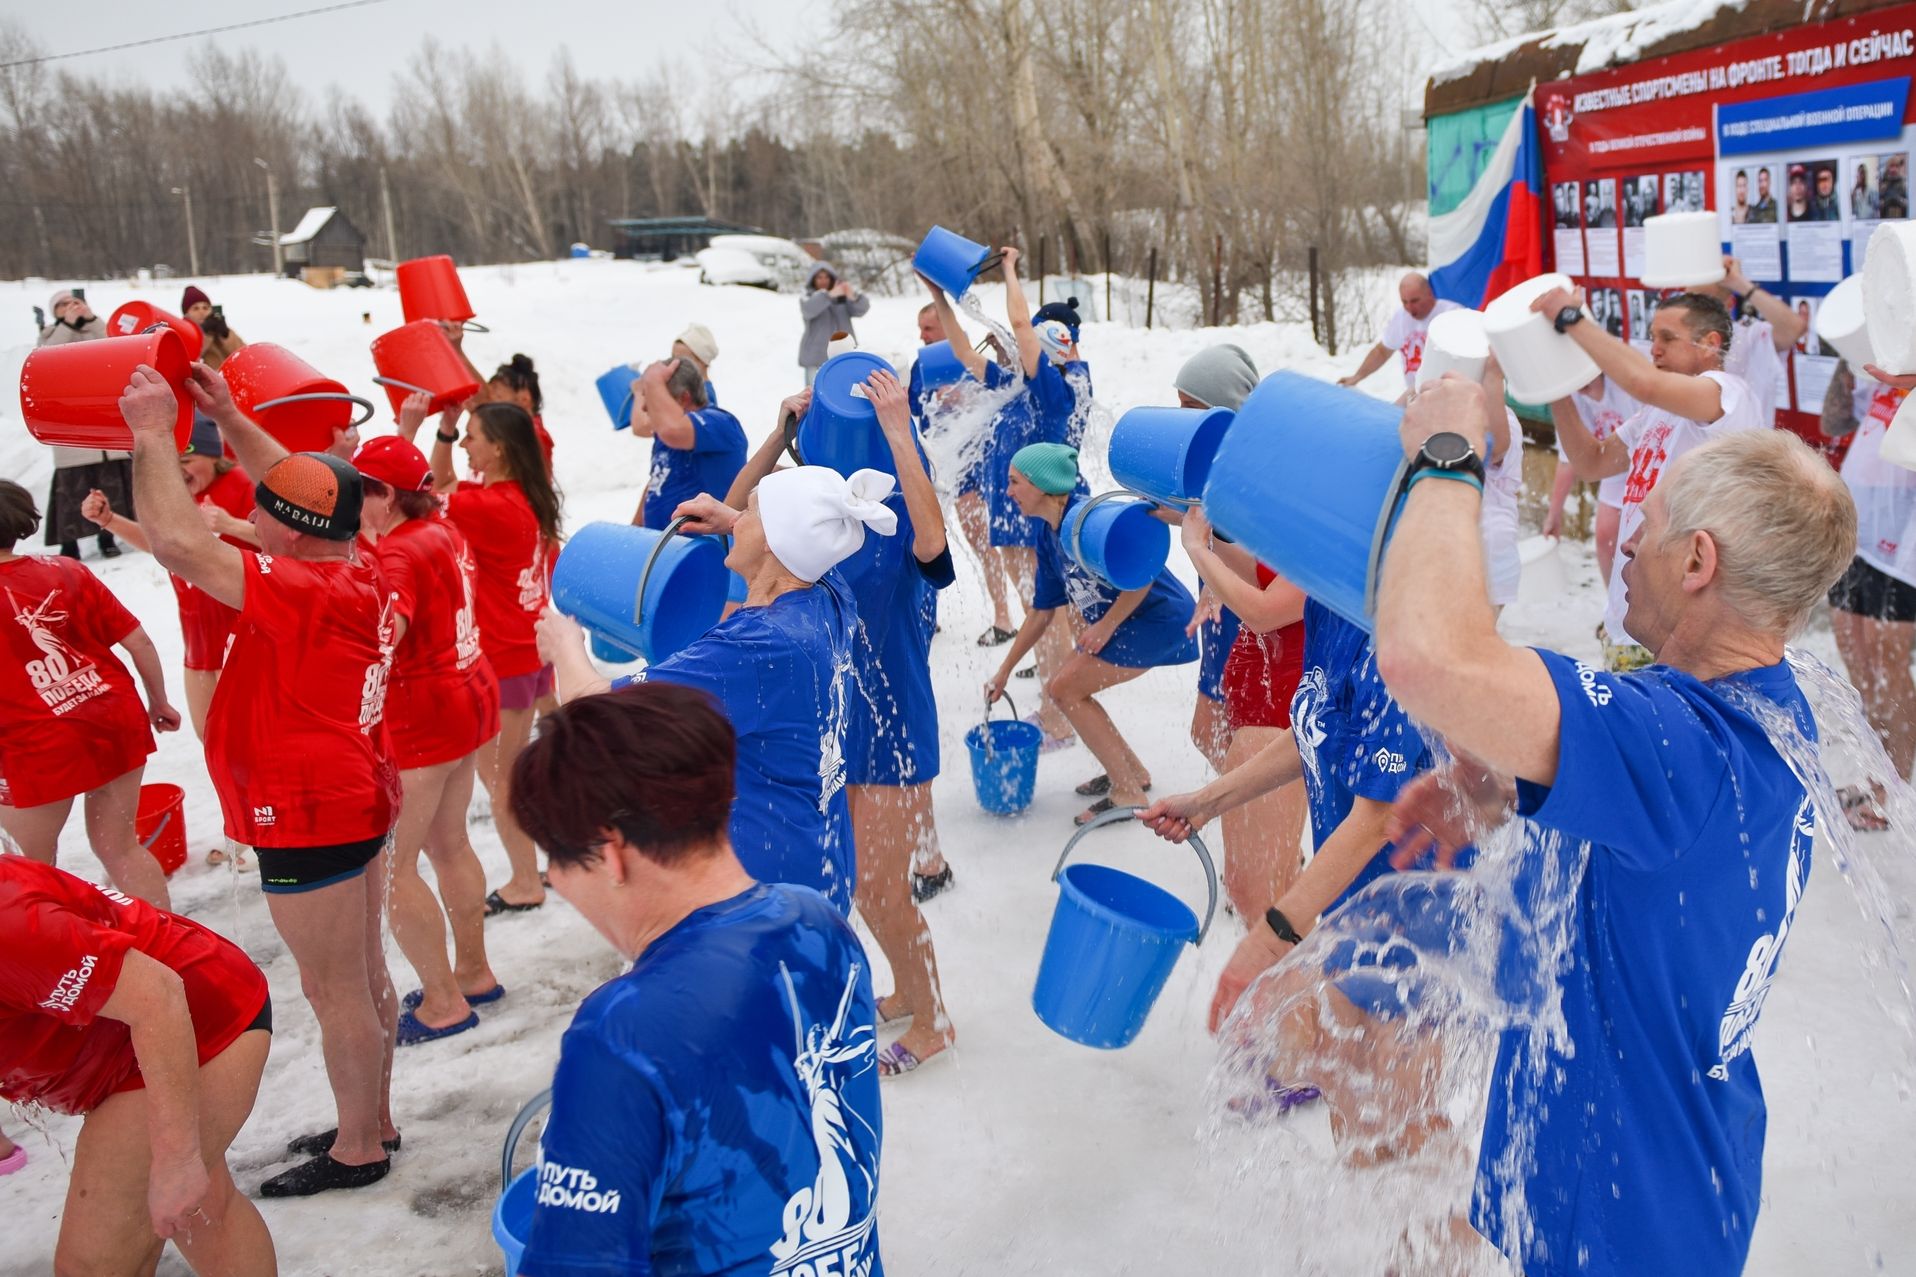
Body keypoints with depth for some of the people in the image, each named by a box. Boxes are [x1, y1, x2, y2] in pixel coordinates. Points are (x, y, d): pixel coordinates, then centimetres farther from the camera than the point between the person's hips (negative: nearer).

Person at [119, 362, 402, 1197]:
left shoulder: (305, 594, -24)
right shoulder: (359, 579, 2)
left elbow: (180, 544, -30)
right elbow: (299, 487, 17)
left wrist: (153, 436, -19)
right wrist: (226, 417, 13)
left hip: (311, 819, -9)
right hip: (353, 801, 10)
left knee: (334, 989, 3)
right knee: (363, 976, 18)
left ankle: (357, 1150, 17)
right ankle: (373, 1123, 32)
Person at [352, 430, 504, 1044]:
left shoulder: (398, 554, -20)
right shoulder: (443, 530, 7)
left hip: (420, 714, -10)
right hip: (469, 696, 10)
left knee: (389, 863, -1)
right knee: (448, 843, 20)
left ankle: (443, 1003, 7)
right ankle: (474, 971, 32)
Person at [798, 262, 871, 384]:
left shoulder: (843, 297, 9)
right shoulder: (807, 299, 4)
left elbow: (862, 308, -7)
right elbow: (809, 309, -20)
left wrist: (852, 295, -30)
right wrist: (829, 294, -33)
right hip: (817, 357, -2)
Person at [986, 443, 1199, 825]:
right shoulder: (1049, 536, 9)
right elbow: (1041, 612, 16)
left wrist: (1105, 626, -19)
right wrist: (1004, 671, 20)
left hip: (1159, 619, -9)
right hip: (1125, 624, 9)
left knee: (1066, 689, -9)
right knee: (1059, 688, 11)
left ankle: (1128, 794, 0)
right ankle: (1134, 772, 25)